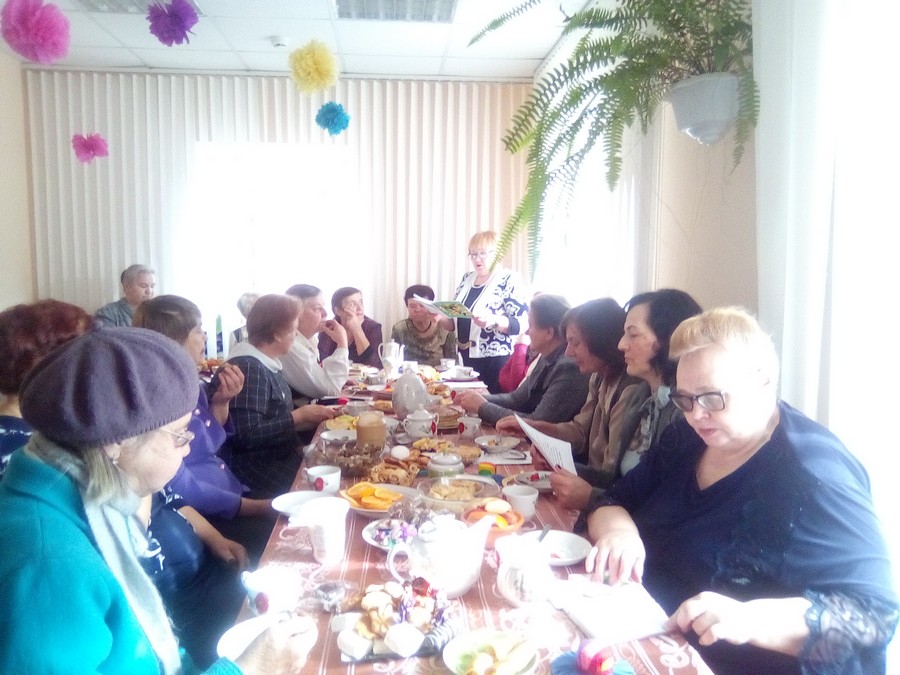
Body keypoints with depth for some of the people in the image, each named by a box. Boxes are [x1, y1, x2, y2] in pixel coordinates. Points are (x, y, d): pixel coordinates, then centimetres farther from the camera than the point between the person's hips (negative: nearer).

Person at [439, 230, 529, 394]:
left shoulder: (509, 281, -8)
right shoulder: (467, 279, 11)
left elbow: (522, 323, -15)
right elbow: (455, 321, 17)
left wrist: (494, 320, -30)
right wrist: (441, 317, -3)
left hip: (495, 361, -6)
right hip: (467, 359, 6)